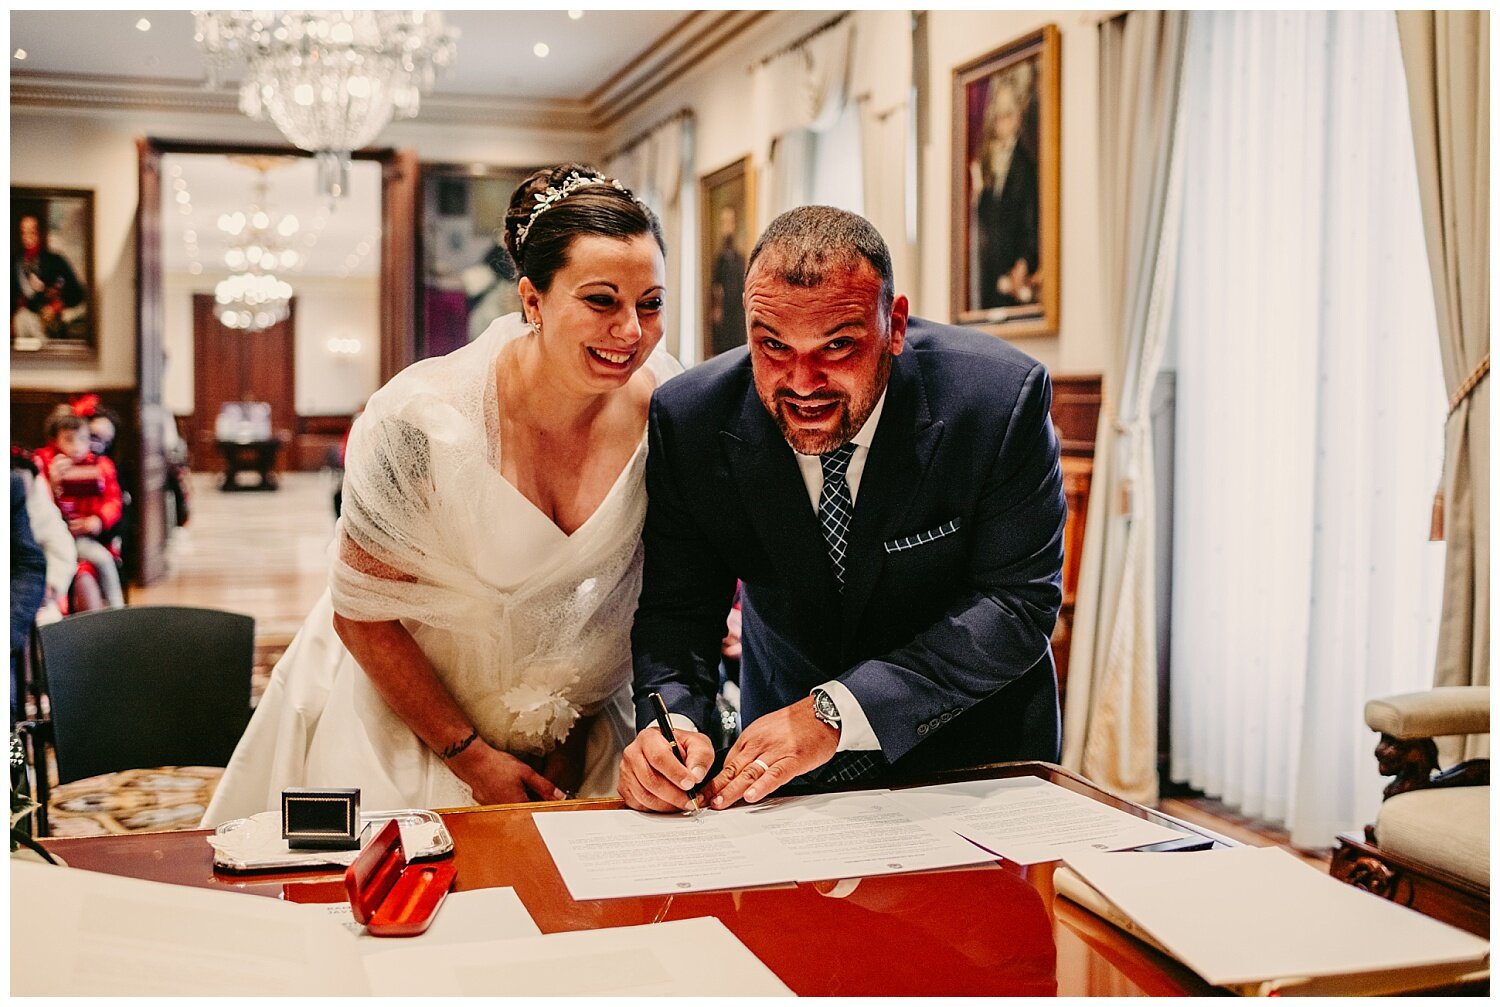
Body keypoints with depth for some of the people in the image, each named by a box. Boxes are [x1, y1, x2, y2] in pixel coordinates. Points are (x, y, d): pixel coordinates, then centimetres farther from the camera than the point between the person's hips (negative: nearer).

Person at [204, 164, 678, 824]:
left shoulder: (662, 399, -17)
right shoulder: (424, 422, -28)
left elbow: (663, 585, -2)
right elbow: (362, 615, -16)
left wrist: (570, 733, -4)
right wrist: (469, 756, -12)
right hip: (400, 712, -3)